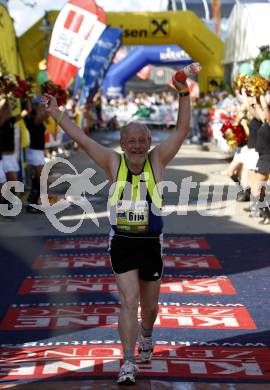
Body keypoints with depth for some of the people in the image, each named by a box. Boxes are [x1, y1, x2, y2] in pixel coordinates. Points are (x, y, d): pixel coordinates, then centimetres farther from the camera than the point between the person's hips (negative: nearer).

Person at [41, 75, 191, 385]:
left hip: (151, 244, 1)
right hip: (121, 243, -1)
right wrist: (56, 113, -4)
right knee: (128, 301, -10)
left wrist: (184, 96, -18)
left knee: (149, 305, 14)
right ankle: (128, 363, -6)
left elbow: (182, 130, -7)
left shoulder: (157, 160, -1)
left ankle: (146, 335, 46)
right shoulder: (114, 162, 0)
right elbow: (82, 139, 0)